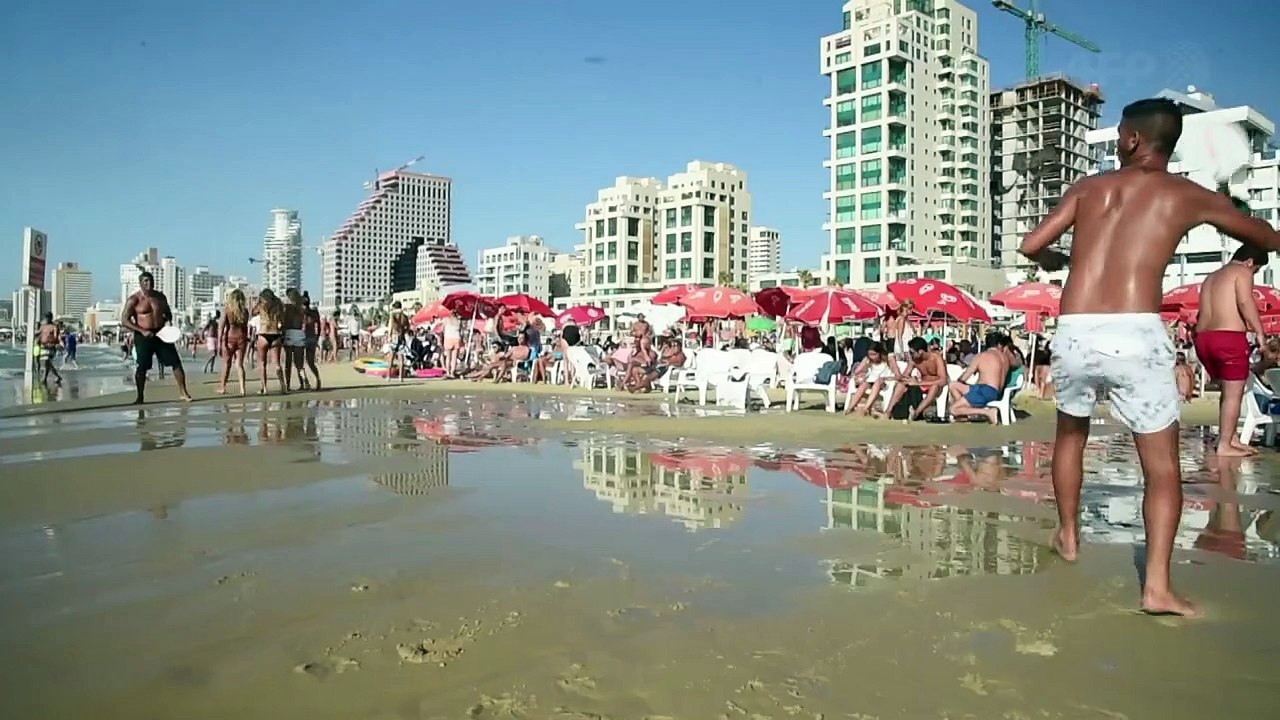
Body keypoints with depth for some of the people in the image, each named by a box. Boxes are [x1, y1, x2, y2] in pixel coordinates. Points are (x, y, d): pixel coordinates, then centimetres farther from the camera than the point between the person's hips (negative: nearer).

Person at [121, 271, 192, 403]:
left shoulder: (160, 296, 8)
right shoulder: (134, 300, -6)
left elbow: (168, 312, 24)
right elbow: (124, 321, -9)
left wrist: (168, 321, 1)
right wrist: (142, 331, -19)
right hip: (143, 336, -4)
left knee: (176, 362, -2)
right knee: (142, 367, 0)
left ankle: (183, 392, 5)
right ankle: (140, 398, 12)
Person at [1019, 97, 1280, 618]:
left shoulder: (1089, 187, 15)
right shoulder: (1188, 196, 12)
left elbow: (1031, 245, 10)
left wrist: (1052, 259, 33)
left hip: (1074, 335, 2)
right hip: (1135, 335, -2)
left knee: (1071, 433, 27)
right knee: (1162, 465, 8)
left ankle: (1069, 537, 39)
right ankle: (1157, 586, -1)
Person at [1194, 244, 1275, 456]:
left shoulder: (1211, 277, 25)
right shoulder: (1242, 272, 0)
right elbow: (1245, 301, -17)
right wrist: (1260, 333, -18)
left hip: (1203, 339, 8)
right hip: (1229, 338, -8)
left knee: (1228, 391, 18)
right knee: (1233, 394, -1)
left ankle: (1232, 438, 19)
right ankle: (1224, 445, -2)